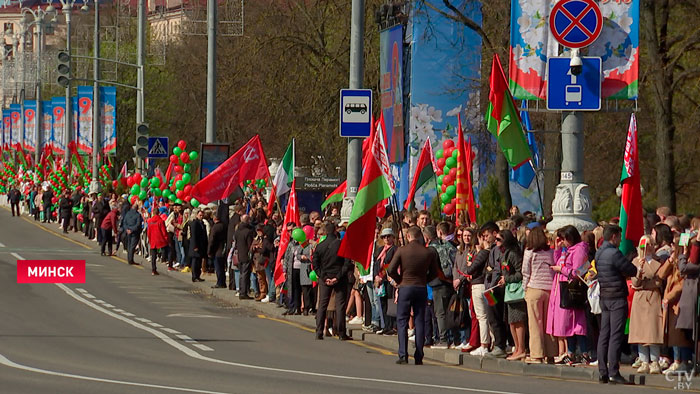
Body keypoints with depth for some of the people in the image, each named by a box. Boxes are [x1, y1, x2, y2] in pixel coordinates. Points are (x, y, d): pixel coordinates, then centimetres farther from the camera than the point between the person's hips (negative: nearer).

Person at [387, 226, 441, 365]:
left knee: (402, 322, 5)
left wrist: (399, 280, 9)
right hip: (421, 288, 2)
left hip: (405, 287, -2)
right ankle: (418, 357, 5)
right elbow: (434, 273, 4)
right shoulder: (429, 252, -2)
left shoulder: (402, 250, -8)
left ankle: (403, 355, -5)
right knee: (420, 322, 6)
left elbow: (391, 270, -8)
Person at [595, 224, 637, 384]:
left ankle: (603, 372, 10)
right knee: (616, 336, -7)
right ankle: (613, 373, -10)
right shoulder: (614, 254, -16)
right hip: (617, 298, -8)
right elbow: (633, 271, -13)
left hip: (604, 297, 8)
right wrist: (624, 272, 8)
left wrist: (622, 273, 2)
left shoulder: (599, 253, 11)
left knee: (604, 335, 9)